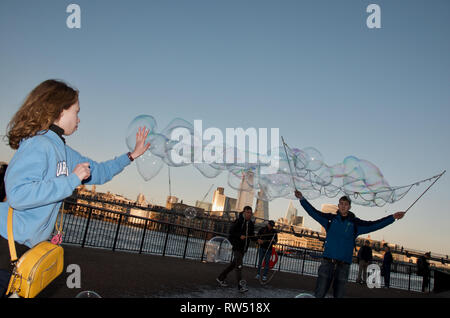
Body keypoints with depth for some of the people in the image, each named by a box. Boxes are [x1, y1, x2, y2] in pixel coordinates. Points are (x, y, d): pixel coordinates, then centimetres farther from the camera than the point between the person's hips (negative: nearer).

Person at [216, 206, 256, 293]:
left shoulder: (251, 224, 9)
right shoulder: (239, 221, -11)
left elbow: (252, 236, 14)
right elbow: (231, 231, -11)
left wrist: (257, 239, -5)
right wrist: (240, 236, -23)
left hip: (243, 248, 7)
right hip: (236, 246, -7)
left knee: (233, 264, 15)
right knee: (239, 265, -13)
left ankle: (221, 278, 29)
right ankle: (240, 285, -12)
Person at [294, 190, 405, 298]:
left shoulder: (355, 223, 8)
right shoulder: (330, 219, 9)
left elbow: (374, 225, 5)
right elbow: (313, 212, 8)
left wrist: (393, 217, 0)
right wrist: (302, 199, 1)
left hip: (344, 264, 1)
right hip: (327, 261, -1)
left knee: (339, 295, 7)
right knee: (319, 294, -5)